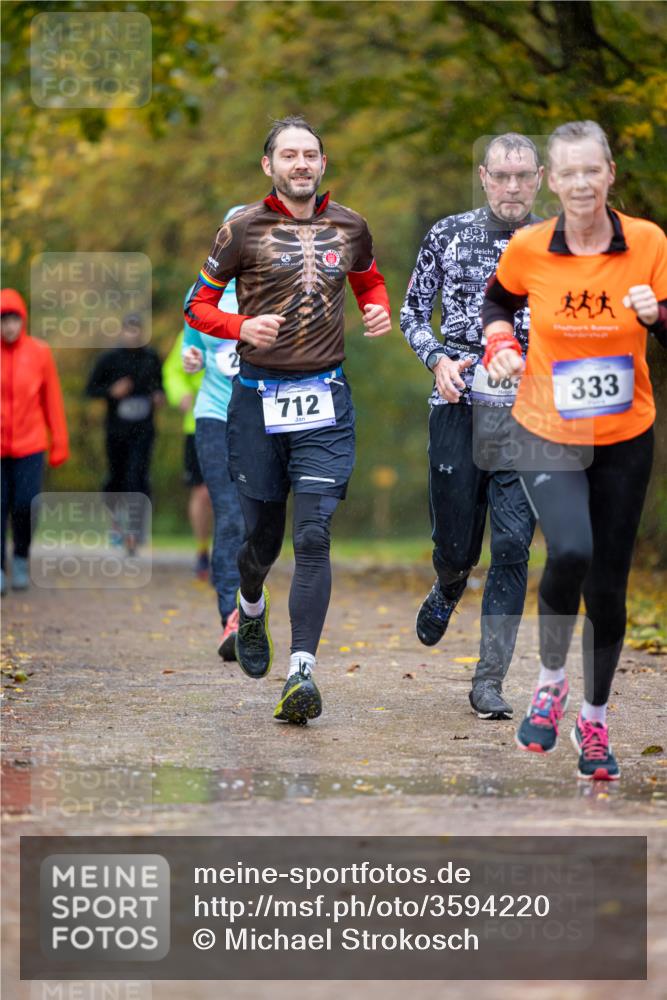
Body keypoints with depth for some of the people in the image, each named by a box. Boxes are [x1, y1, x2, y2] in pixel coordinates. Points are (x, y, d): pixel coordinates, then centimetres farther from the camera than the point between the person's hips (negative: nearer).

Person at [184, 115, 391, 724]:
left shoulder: (348, 227, 8)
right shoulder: (244, 229, -1)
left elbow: (369, 281, 27)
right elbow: (199, 305, 4)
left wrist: (379, 310, 4)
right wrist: (242, 327, -16)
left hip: (325, 398, 1)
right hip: (259, 395, -1)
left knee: (313, 536, -12)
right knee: (263, 535, 10)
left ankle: (303, 673, -15)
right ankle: (251, 607, 45)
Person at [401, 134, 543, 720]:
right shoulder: (449, 236, 4)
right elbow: (413, 312, 11)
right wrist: (437, 359, -7)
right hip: (459, 408, 0)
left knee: (512, 547, -7)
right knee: (456, 544, 5)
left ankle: (490, 682, 0)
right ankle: (447, 593, 43)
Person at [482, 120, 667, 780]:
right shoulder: (528, 249, -8)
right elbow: (497, 301, 14)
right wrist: (499, 344, -6)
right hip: (547, 435, -2)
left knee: (607, 588, 8)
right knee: (570, 553, -27)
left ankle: (594, 720, 29)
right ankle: (550, 680, 0)